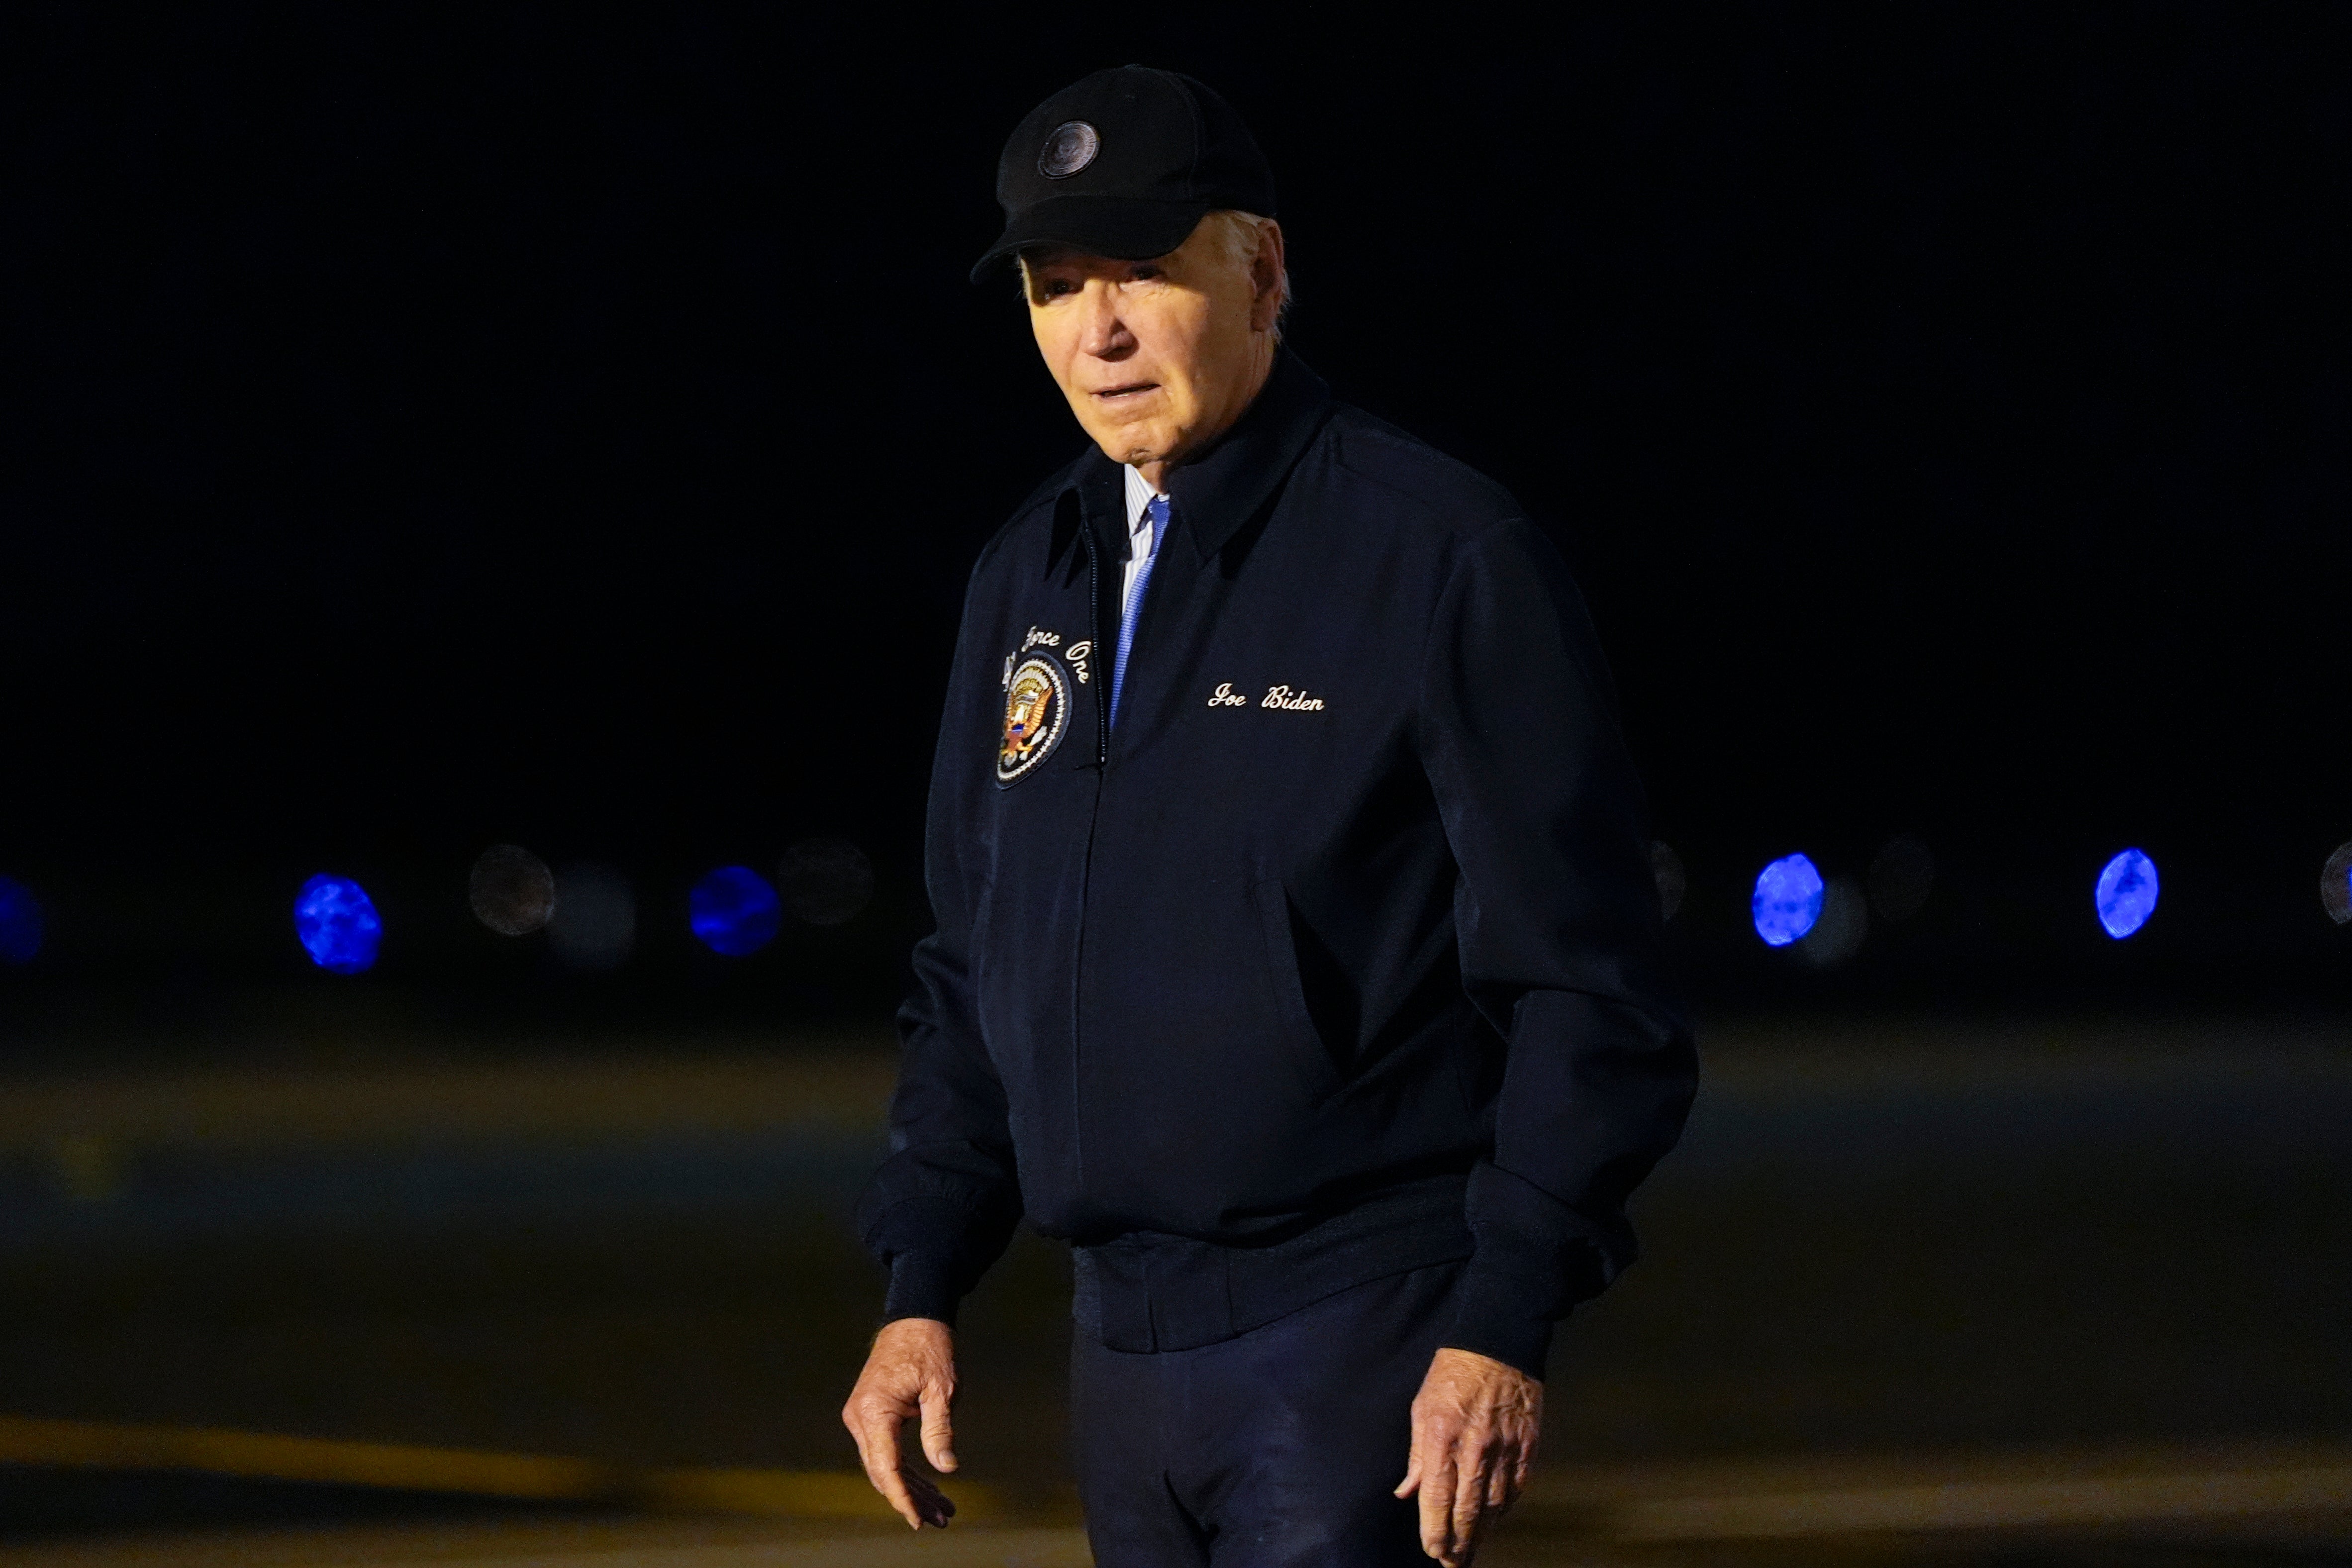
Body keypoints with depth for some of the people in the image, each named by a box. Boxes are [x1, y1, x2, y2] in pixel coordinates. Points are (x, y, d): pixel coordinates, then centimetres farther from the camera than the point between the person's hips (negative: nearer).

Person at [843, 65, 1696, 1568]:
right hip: (1124, 1337, 7)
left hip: (1363, 1342, -7)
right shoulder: (1034, 576, 14)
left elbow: (1589, 991, -10)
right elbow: (978, 973, 22)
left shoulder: (1444, 556, -7)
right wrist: (923, 1288, 13)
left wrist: (1504, 1328, -17)